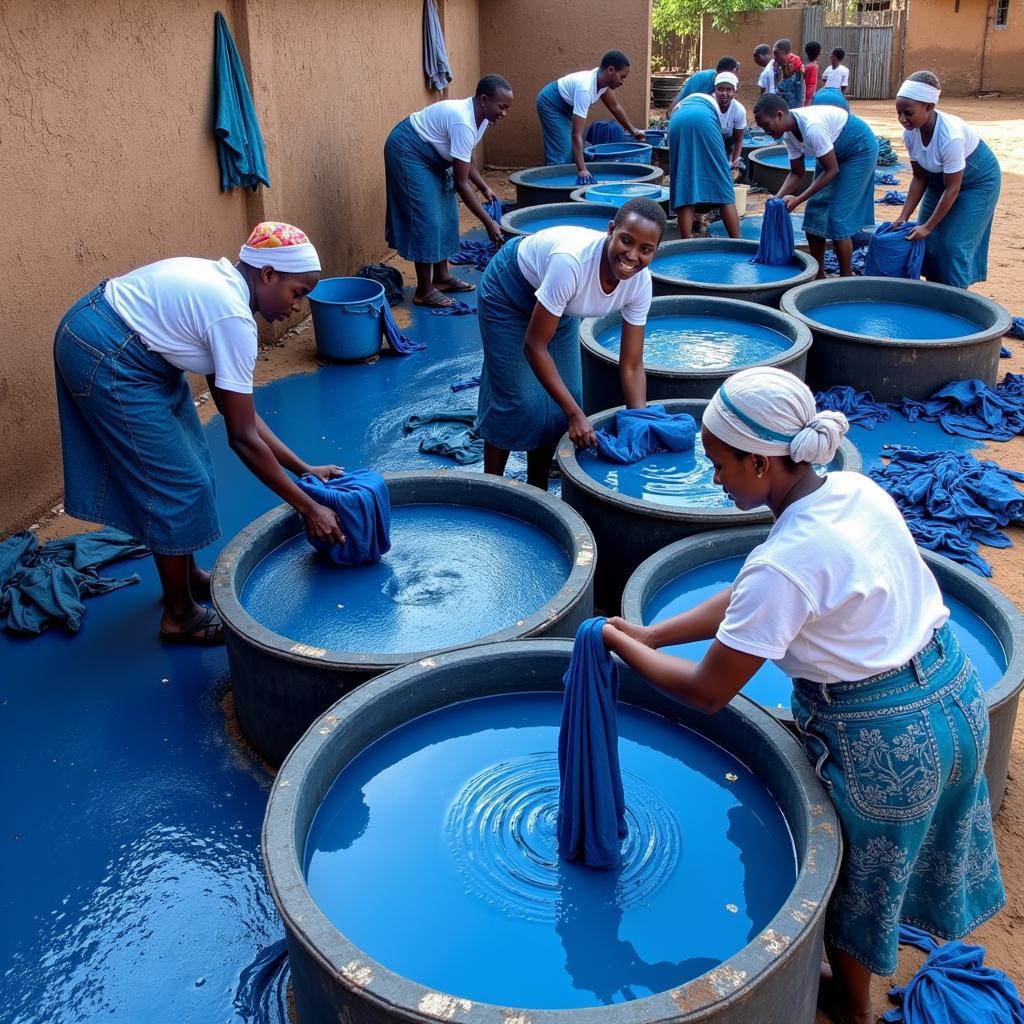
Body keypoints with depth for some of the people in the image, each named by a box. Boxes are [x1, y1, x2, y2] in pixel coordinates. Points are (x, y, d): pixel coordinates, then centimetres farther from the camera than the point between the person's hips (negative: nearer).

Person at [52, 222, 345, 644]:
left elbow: (237, 410, 9)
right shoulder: (233, 317, -21)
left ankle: (189, 576, 36)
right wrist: (307, 507, -14)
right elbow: (243, 437, -20)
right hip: (104, 358, -10)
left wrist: (303, 468, 8)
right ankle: (180, 615, 13)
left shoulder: (221, 283, 7)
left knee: (187, 465, 18)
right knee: (179, 483, -1)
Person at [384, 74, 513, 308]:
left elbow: (464, 161, 12)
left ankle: (442, 277, 20)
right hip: (407, 151, -10)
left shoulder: (480, 116, -4)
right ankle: (424, 290, -5)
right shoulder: (463, 123, -31)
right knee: (427, 218, -11)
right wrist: (488, 223, -28)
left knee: (446, 214, 10)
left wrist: (484, 188, -1)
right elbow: (461, 183, -30)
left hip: (430, 156, 10)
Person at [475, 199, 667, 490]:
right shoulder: (572, 261, -42)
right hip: (510, 289, -5)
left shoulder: (640, 281, -25)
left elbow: (632, 365, -16)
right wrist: (575, 414, -34)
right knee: (517, 400, -7)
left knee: (561, 398, 3)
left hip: (558, 304, 6)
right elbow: (534, 346, -34)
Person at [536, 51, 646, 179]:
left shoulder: (602, 79, -15)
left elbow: (614, 106, 7)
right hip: (550, 103, -9)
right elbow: (576, 134, -43)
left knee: (572, 153, 10)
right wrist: (582, 169, -50)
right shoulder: (585, 89, -38)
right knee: (560, 154, -15)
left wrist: (633, 129, 1)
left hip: (566, 105, 9)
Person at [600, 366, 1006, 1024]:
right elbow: (745, 600, 3)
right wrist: (651, 633, 1)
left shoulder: (785, 564, -31)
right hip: (957, 695, 8)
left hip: (881, 743, -8)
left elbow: (708, 692, -20)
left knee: (855, 876, 21)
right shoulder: (856, 490, -6)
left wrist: (625, 646, -5)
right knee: (903, 847, 31)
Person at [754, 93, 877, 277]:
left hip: (860, 150, -9)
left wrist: (797, 200, -29)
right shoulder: (789, 133, -8)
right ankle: (818, 276, 16)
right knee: (814, 212, 5)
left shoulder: (812, 127, -34)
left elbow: (831, 170, -28)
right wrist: (777, 199, -15)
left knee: (838, 218, -12)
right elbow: (797, 173, 1)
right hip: (835, 154, 9)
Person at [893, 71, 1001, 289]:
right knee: (928, 239, 3)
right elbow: (920, 177, -6)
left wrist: (928, 226, -24)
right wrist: (904, 217, -11)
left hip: (978, 180, -6)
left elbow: (952, 189, -28)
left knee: (954, 244, -10)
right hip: (941, 178, 7)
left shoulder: (950, 136, -38)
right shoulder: (911, 133, -19)